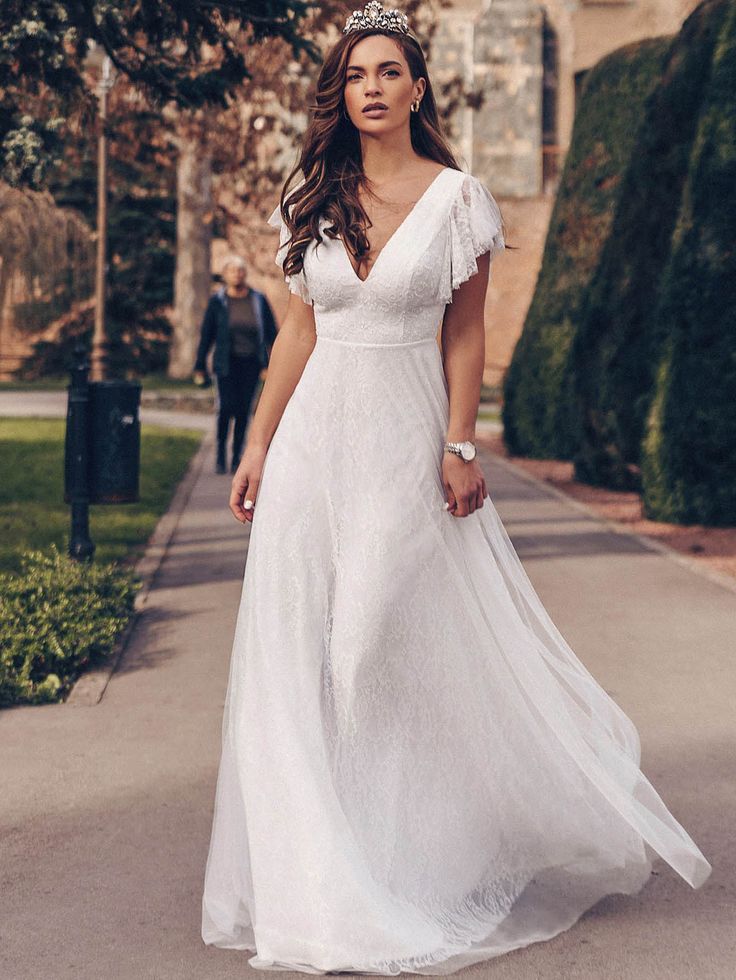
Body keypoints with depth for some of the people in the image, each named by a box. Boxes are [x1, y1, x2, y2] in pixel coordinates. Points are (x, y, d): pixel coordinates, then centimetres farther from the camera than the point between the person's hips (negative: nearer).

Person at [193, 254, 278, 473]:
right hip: (226, 363, -2)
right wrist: (200, 367, 3)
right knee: (226, 406, -13)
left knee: (244, 410, 2)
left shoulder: (259, 301, 4)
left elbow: (271, 333, 8)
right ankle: (221, 453, 4)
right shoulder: (217, 302, 1)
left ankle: (237, 457, 13)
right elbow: (206, 335, 4)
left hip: (251, 363, 2)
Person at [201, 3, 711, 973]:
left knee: (396, 642, -2)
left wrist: (460, 447, -9)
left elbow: (464, 335, -1)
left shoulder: (458, 198, -1)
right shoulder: (314, 199, 9)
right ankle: (324, 876, 16)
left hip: (405, 439, -4)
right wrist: (258, 444, 8)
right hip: (316, 437, 4)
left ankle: (410, 862, 18)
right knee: (299, 647, 3)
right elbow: (299, 329, 11)